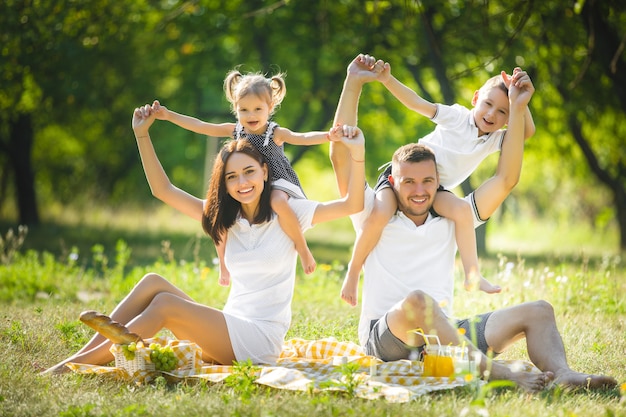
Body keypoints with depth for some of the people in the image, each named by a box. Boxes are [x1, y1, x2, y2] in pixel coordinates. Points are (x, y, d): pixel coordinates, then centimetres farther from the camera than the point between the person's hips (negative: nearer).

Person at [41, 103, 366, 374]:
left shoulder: (287, 213, -2)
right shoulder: (225, 219, 13)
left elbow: (351, 205, -13)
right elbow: (163, 190, 12)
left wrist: (357, 154, -28)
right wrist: (142, 134, 6)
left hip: (261, 341, -6)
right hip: (228, 330, 6)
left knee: (164, 304, -22)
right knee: (153, 282, -12)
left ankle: (73, 366, -23)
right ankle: (82, 357, -19)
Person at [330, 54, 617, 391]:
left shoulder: (450, 220, 18)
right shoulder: (375, 218, 8)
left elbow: (505, 179, 15)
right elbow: (341, 158, -1)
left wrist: (516, 111, 8)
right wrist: (353, 84, -4)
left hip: (444, 336, 5)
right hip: (385, 339, -5)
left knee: (538, 311, -9)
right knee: (418, 300, -39)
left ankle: (563, 375, -38)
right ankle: (494, 372, -50)